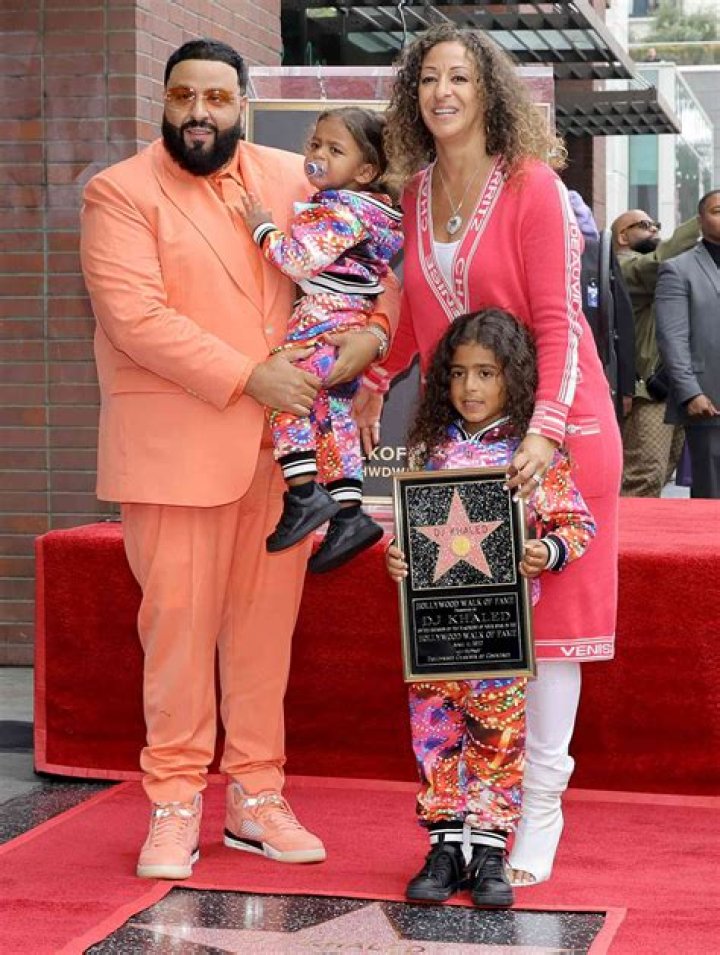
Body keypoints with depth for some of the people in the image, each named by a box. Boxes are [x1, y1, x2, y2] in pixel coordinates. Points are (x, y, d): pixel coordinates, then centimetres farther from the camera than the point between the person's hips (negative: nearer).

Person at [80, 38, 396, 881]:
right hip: (177, 448, -4)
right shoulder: (118, 193, -3)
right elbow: (136, 317, -14)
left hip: (282, 443, 4)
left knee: (266, 621, 8)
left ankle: (255, 798, 18)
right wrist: (249, 378, -18)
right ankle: (175, 806, 10)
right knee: (180, 624, -1)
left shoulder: (289, 177, 11)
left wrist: (372, 328, -3)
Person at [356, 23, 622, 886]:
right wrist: (373, 380, 9)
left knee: (547, 613, -1)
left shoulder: (532, 187, -10)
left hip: (552, 429, -5)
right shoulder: (417, 195, 8)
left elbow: (558, 322, -14)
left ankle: (539, 812, 6)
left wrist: (544, 430, -24)